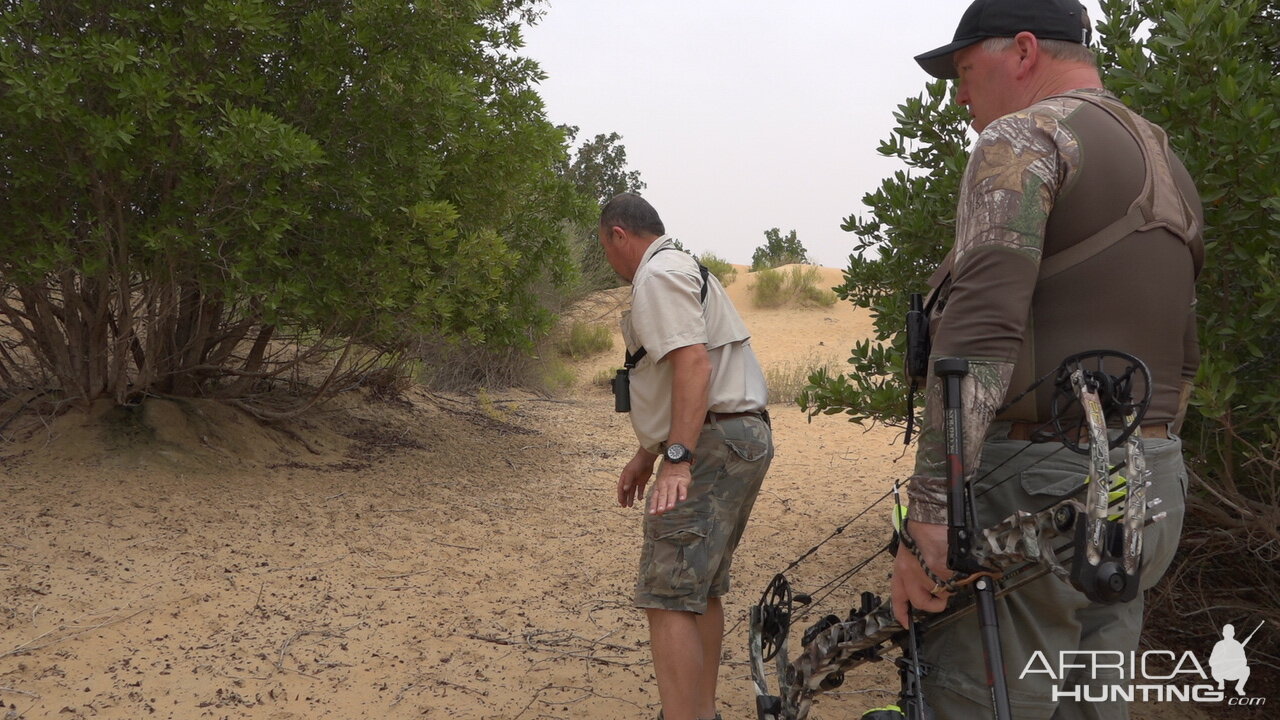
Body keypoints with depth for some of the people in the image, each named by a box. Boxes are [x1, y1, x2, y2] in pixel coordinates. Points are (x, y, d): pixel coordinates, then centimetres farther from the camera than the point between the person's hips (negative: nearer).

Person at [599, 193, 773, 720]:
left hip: (714, 441, -11)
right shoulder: (683, 271, 25)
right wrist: (645, 455, 33)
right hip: (745, 438, 11)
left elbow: (693, 364, -22)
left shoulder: (659, 274, -8)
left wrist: (677, 460, -28)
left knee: (668, 596, -14)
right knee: (702, 591, 17)